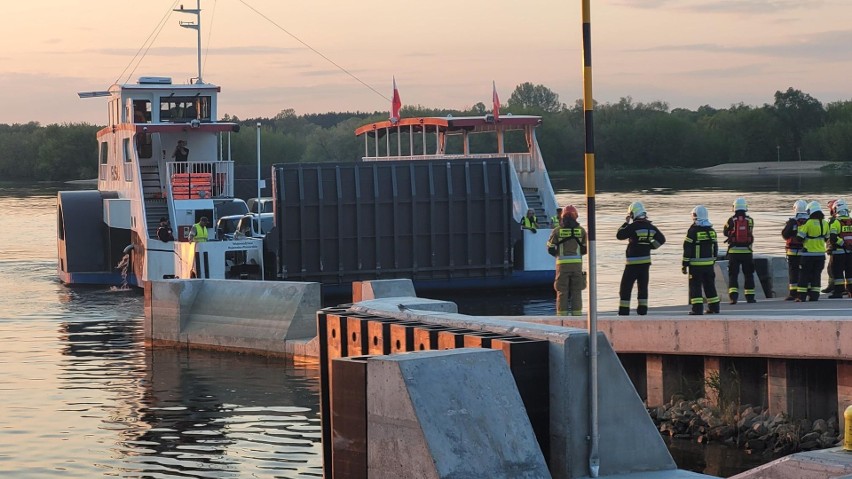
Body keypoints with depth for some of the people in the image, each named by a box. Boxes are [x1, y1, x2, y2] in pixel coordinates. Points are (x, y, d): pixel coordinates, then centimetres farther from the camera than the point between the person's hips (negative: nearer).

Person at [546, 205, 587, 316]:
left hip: (562, 264, -1)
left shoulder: (557, 231, -2)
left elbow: (550, 248, 1)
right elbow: (586, 248, 8)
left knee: (562, 292, 3)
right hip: (577, 264, 1)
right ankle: (576, 315, 5)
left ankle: (562, 316, 1)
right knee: (576, 292, 7)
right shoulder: (581, 230, 3)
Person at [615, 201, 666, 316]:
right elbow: (662, 239, 15)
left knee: (626, 286, 0)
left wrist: (626, 222, 1)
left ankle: (624, 310, -3)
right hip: (646, 261, 6)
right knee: (643, 286, 13)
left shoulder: (633, 226, -15)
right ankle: (643, 308, 11)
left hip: (633, 262, -6)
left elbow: (619, 235, -8)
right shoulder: (651, 227, 6)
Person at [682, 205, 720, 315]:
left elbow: (687, 249, -11)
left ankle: (697, 308, -7)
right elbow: (715, 247, 15)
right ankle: (714, 307, 18)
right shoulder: (711, 231, 8)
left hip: (696, 264, -6)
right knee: (710, 285, 14)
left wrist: (684, 265, -7)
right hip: (709, 263, 6)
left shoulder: (693, 231, -12)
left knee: (695, 286, -2)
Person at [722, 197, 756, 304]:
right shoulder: (750, 220, -2)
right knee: (748, 274, 13)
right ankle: (750, 296, 16)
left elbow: (725, 232, 7)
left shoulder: (731, 220, -6)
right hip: (747, 251, 1)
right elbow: (750, 233, 8)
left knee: (733, 274, 3)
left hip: (734, 251, -1)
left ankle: (733, 295, -12)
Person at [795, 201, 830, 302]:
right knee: (816, 275, 11)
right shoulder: (825, 223, 2)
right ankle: (814, 296, 8)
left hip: (808, 253, -4)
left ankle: (802, 296, 0)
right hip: (820, 254, 4)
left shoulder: (808, 223, -14)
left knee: (804, 275, 2)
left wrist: (800, 227, 5)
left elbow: (800, 237, -13)